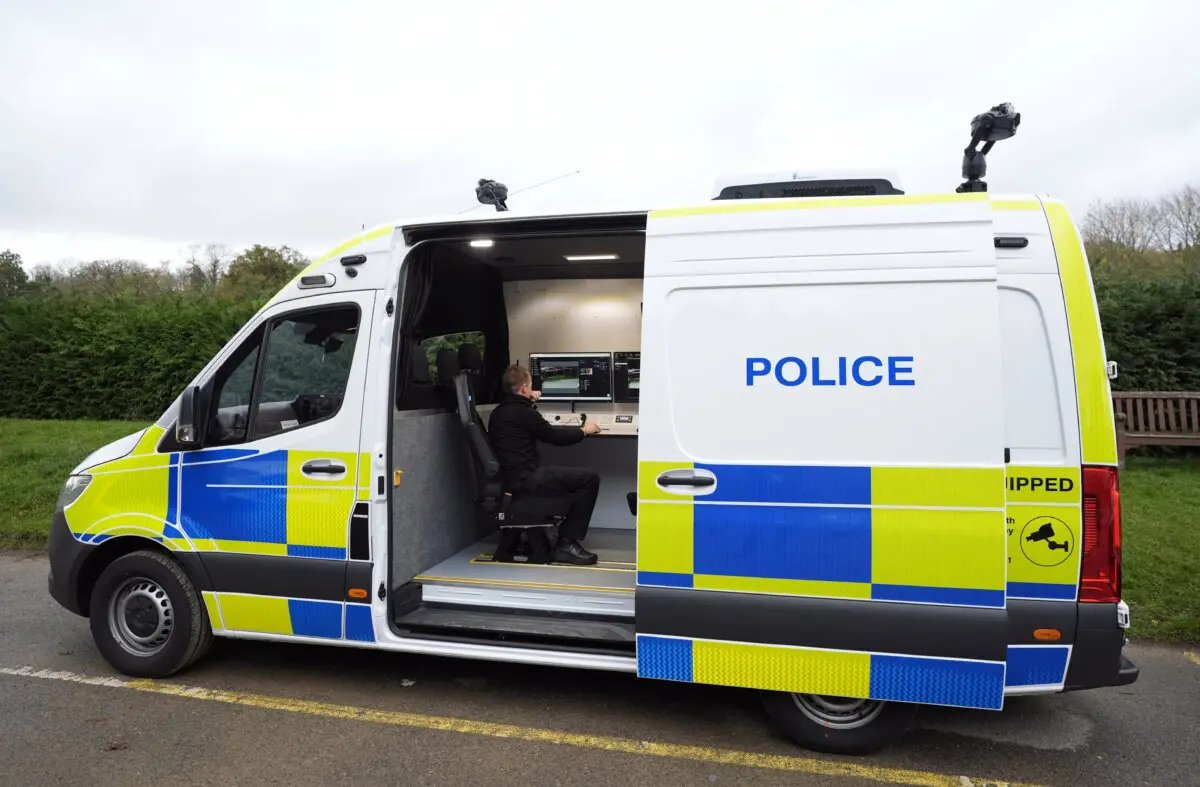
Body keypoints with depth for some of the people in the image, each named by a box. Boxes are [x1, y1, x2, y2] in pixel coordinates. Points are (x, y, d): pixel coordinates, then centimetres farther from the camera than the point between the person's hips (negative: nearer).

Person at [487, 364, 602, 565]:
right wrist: (584, 430, 11)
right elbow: (554, 437, -4)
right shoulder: (523, 412, -13)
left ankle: (566, 541, 21)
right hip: (526, 479, -11)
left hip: (511, 477, 11)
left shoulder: (499, 412, 15)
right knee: (590, 479, -8)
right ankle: (567, 544, -2)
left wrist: (529, 401, 41)